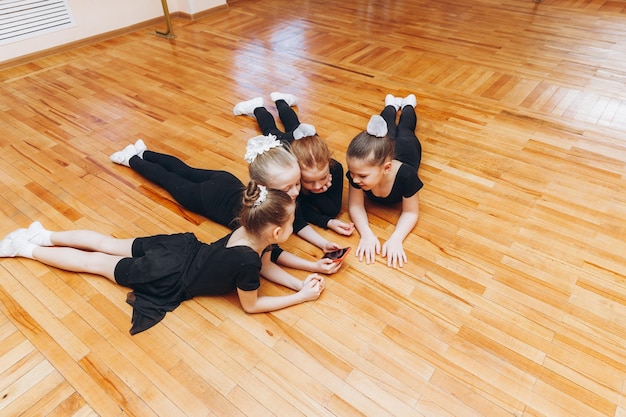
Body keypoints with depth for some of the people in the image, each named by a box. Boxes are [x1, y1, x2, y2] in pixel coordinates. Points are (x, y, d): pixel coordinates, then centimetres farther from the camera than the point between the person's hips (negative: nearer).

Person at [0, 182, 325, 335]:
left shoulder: (247, 230, -11)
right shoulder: (246, 260, -34)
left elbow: (262, 265, 5)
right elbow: (250, 305, -18)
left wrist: (299, 282, -4)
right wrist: (301, 297, -16)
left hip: (181, 247, 5)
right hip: (169, 279, -5)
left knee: (109, 244, 24)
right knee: (94, 262, 15)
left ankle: (44, 235, 40)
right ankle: (27, 248, 32)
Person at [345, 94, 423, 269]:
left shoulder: (406, 175, -54)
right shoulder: (357, 172, -47)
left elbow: (410, 212, -39)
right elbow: (355, 206, -35)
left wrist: (395, 238, -57)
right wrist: (366, 234, -55)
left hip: (407, 146, -1)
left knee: (405, 131, 36)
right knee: (388, 129, 37)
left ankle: (408, 104, 63)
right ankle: (392, 105, 65)